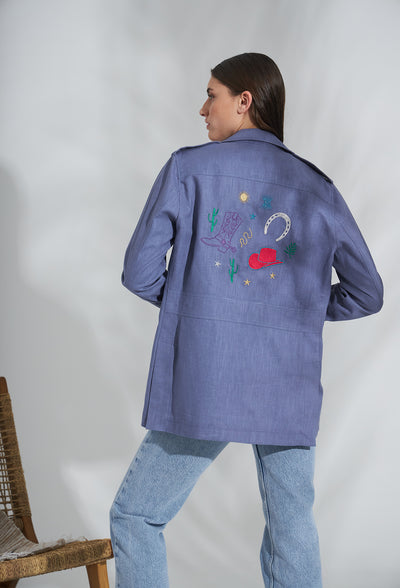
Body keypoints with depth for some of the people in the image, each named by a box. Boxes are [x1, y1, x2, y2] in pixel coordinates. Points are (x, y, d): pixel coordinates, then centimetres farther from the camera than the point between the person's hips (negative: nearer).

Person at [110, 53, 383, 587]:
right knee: (292, 535, 12)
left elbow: (139, 273, -3)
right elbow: (367, 293, 10)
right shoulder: (318, 189, 8)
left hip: (203, 388, -3)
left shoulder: (189, 168, 0)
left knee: (135, 518, 12)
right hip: (290, 393, 3)